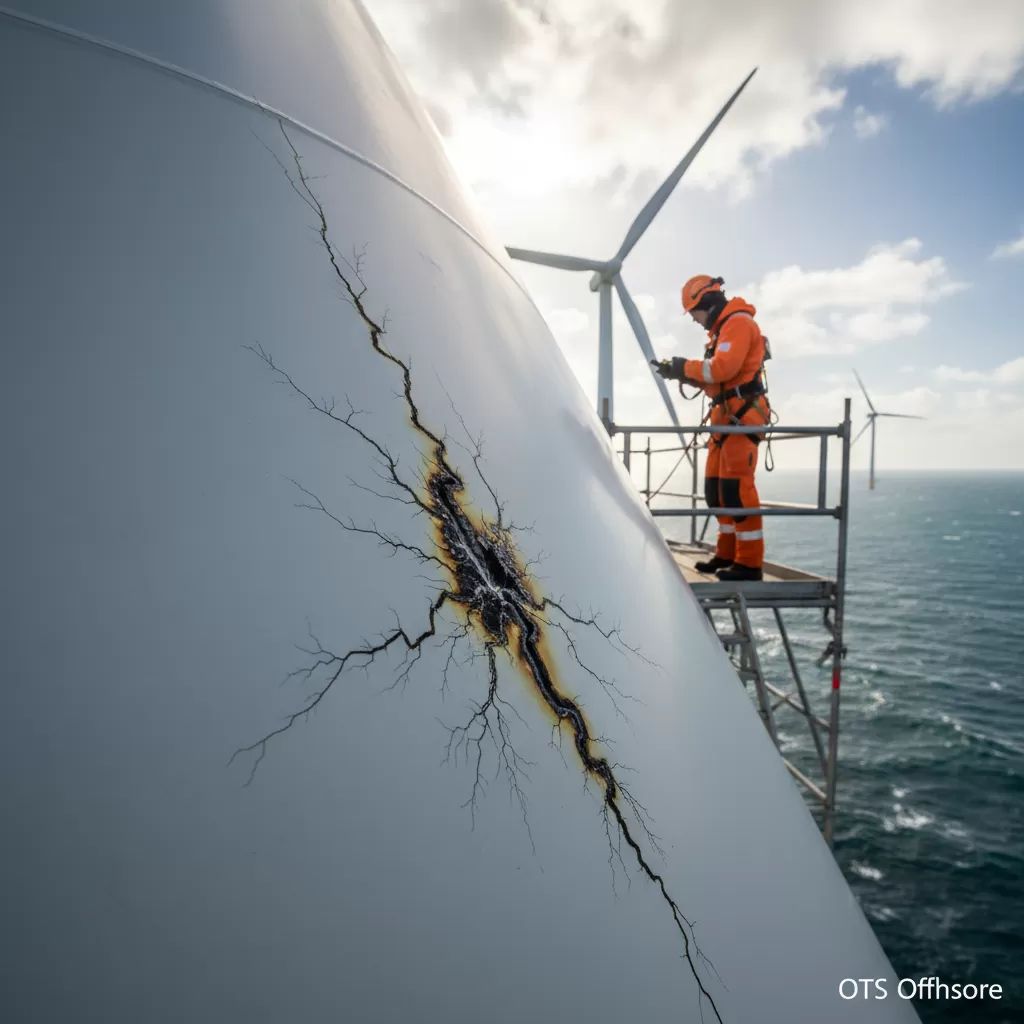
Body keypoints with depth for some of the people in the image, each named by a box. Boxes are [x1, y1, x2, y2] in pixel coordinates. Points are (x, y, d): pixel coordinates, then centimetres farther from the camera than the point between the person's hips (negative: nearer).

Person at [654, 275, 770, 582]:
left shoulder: (738, 322, -8)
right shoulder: (724, 327, 22)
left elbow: (724, 368, -22)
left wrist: (687, 367, -9)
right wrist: (686, 374, 6)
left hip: (742, 416, -10)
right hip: (727, 417, 10)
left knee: (737, 487, -13)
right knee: (716, 487, 9)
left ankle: (750, 562, -10)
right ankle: (727, 554, 15)